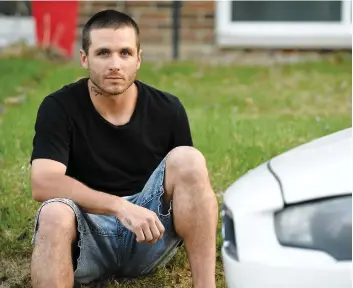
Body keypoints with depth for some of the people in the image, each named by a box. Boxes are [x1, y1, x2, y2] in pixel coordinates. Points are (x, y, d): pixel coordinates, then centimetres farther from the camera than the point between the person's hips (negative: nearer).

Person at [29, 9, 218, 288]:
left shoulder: (167, 109, -1)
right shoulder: (59, 108, -9)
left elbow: (191, 180, 4)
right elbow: (43, 184, -22)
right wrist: (120, 207, -33)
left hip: (149, 232, 2)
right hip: (89, 231, -2)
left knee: (188, 159, -22)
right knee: (55, 213, -35)